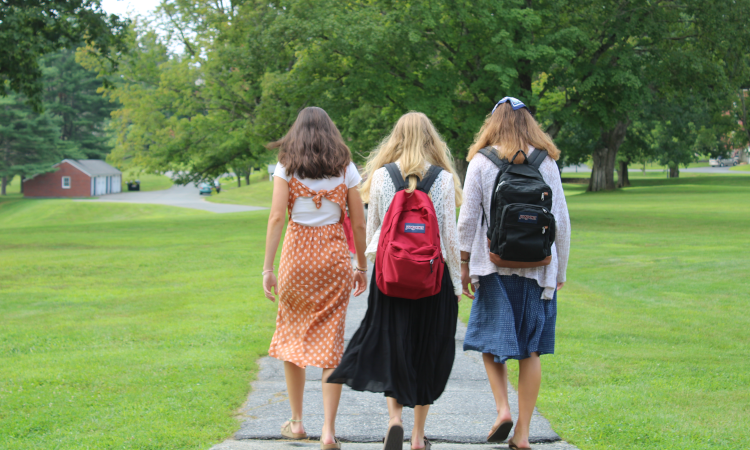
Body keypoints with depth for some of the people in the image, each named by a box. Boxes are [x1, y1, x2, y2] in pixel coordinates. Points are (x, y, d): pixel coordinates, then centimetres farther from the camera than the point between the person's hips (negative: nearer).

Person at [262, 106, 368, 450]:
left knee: (291, 335, 15)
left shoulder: (287, 167, 0)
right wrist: (362, 266, 14)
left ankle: (297, 422, 21)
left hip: (297, 254, -1)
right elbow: (358, 222, 4)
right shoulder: (345, 168, 4)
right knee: (331, 342, 3)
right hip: (334, 256, 1)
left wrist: (267, 268, -7)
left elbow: (276, 218, -8)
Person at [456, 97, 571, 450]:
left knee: (489, 339, 12)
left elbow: (468, 218, -3)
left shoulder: (481, 162, -3)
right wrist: (560, 269, 12)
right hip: (538, 268, 2)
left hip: (494, 265, -2)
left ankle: (502, 408, -7)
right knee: (530, 352, 6)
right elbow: (561, 220, 4)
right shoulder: (546, 163, 2)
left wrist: (464, 264, 5)